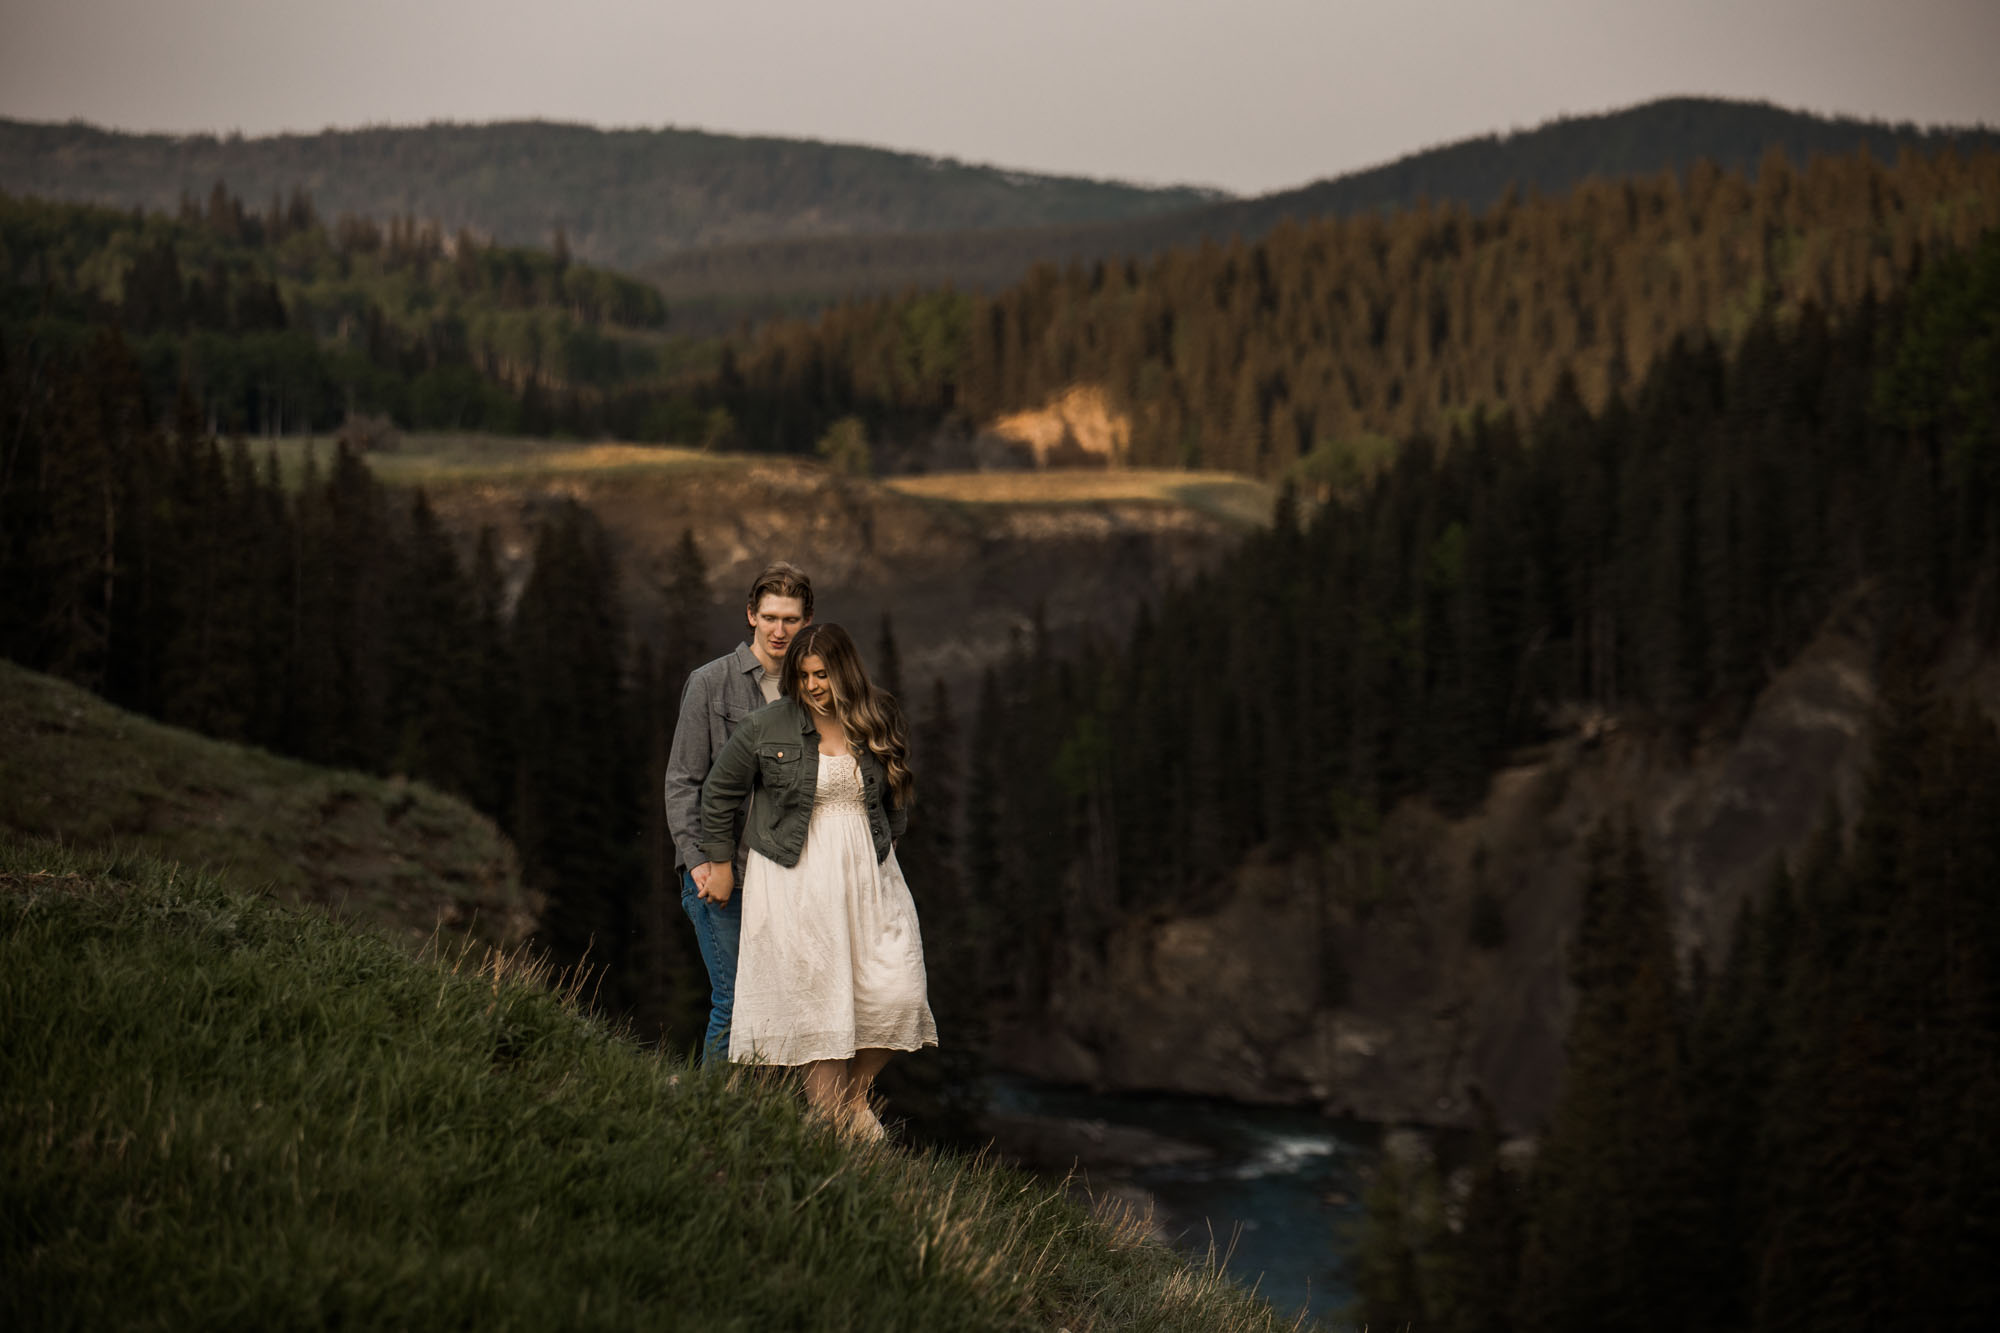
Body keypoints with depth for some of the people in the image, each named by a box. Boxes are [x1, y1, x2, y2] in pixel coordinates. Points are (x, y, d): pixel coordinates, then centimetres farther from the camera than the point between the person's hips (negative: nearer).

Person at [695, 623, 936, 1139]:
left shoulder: (878, 723, 4)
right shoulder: (766, 727, -5)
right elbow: (719, 791, 6)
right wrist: (720, 862, 10)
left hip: (868, 874, 3)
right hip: (797, 878, -3)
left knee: (897, 991, -5)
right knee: (818, 1000, -6)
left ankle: (857, 1093, 19)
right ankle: (830, 1121, 1)